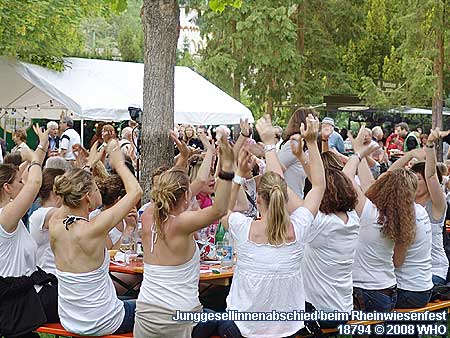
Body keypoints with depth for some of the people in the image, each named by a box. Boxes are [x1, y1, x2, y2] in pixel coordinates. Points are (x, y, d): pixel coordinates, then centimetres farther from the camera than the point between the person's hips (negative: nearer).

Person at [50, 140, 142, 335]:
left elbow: (71, 194, 13)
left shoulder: (55, 225, -10)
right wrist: (119, 164, -2)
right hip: (101, 324, -7)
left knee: (130, 298, 31)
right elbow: (135, 191, -16)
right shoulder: (93, 229, -27)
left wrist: (89, 165, 18)